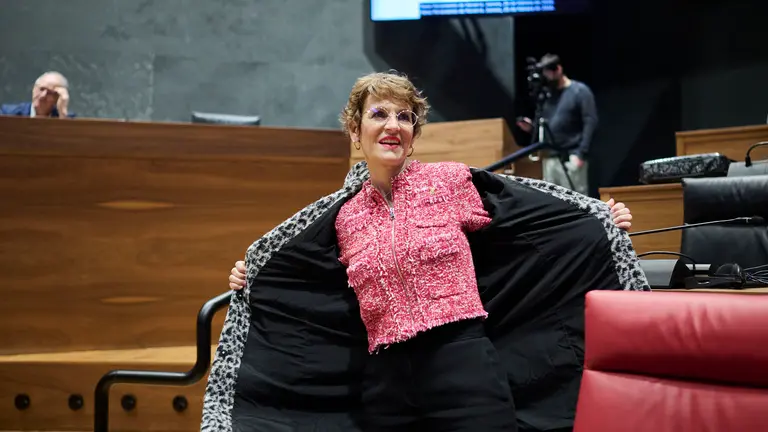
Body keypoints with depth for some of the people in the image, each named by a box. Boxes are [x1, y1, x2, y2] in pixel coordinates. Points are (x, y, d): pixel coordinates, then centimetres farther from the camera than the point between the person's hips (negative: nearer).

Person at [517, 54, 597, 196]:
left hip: (572, 158, -6)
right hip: (551, 157, 6)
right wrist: (532, 126, 1)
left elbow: (590, 123, -9)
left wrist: (581, 154, -16)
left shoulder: (580, 91, -1)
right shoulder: (548, 94, 16)